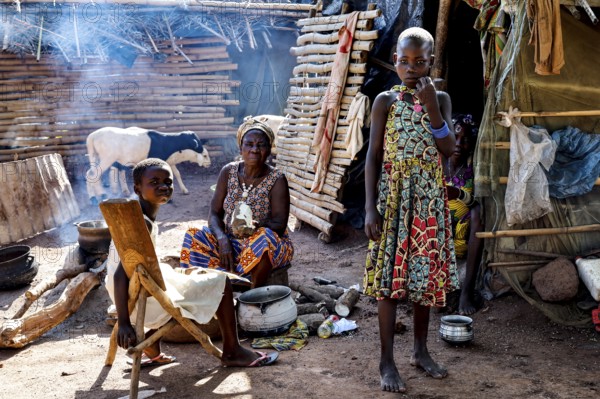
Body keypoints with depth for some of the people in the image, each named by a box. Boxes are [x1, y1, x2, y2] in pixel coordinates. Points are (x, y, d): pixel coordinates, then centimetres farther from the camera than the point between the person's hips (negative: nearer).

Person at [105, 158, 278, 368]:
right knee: (220, 282, -2)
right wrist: (124, 323, -28)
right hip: (143, 299, -10)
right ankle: (232, 352, 11)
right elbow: (121, 274, -28)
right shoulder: (143, 224, -21)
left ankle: (151, 350, 31)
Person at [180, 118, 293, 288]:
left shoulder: (277, 180, -10)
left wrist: (256, 227, -37)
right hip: (230, 241, 3)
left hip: (260, 242, -3)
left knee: (264, 238, -38)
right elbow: (214, 212, 0)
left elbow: (280, 225, -15)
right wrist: (222, 239, -20)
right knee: (193, 237, -21)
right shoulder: (228, 172, 0)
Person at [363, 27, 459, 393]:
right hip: (393, 197, -3)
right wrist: (370, 207, -10)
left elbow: (448, 150, -7)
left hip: (430, 198, 3)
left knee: (424, 273, 11)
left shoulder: (441, 99, 5)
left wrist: (430, 104, -15)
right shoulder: (385, 101, -2)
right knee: (389, 276, -3)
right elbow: (373, 157, -3)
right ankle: (387, 361, 5)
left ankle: (421, 350, 26)